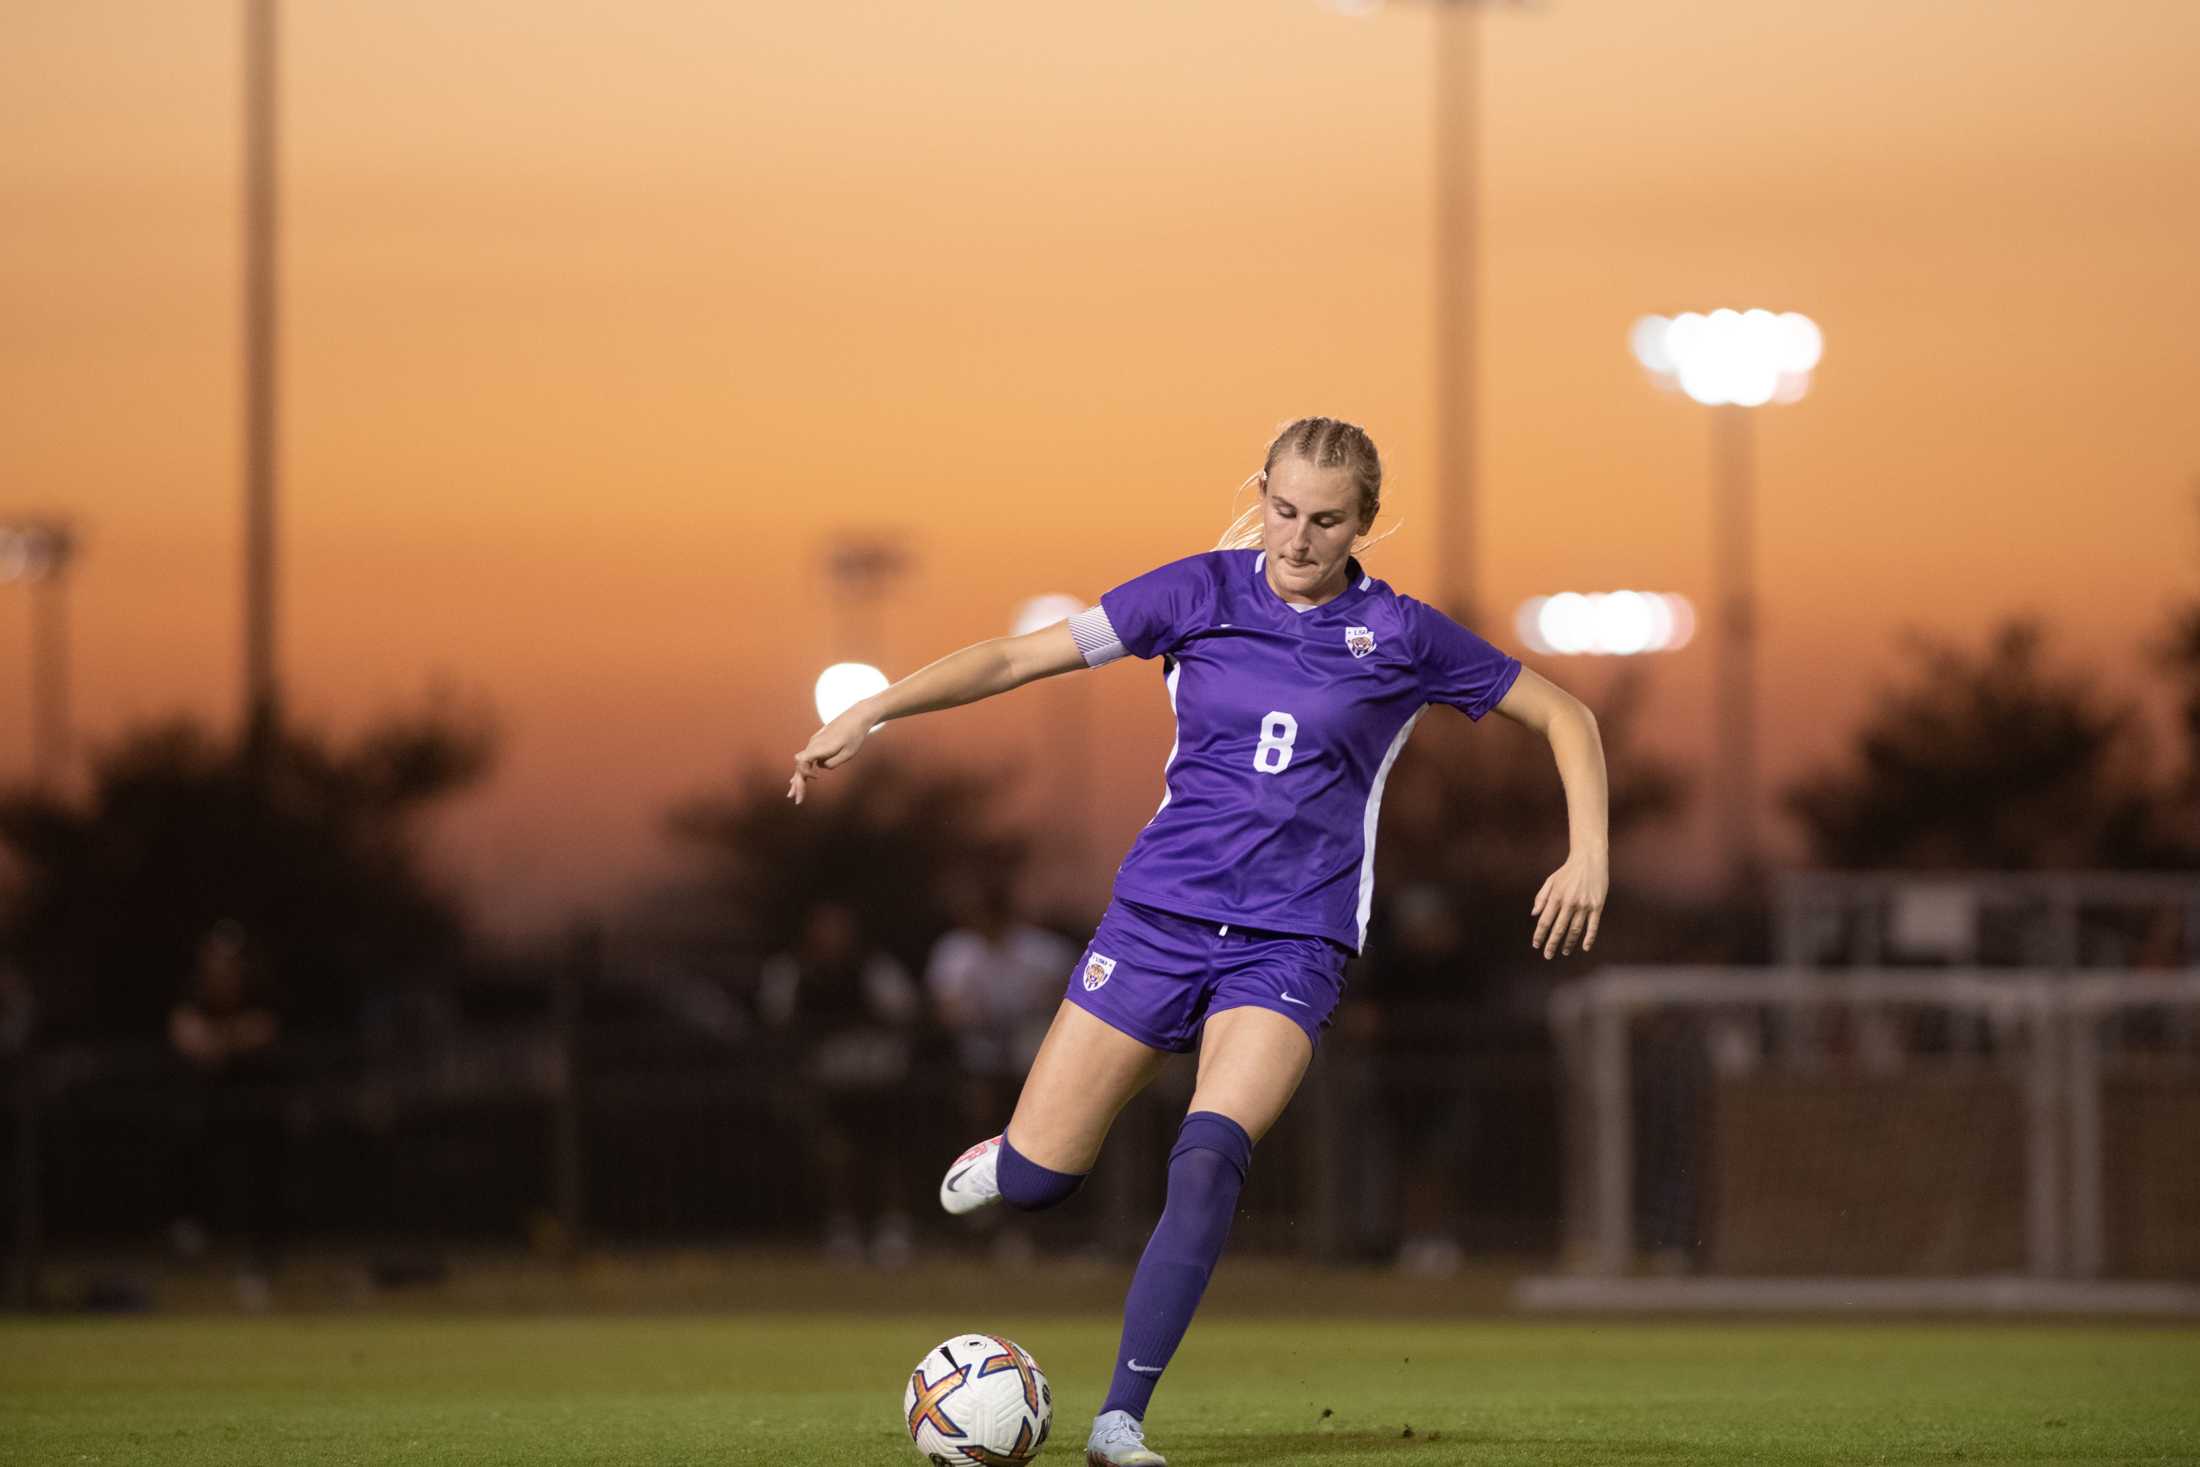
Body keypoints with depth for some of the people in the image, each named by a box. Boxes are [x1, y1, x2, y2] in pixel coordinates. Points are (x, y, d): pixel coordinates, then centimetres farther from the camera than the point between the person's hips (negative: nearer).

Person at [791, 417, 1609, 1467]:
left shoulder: (1401, 638, 0)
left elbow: (1564, 717, 9)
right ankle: (1018, 1149, 35)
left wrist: (1589, 857, -3)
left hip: (1292, 940, -2)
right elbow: (1020, 657, 2)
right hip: (1161, 915, 2)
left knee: (1208, 1161, -27)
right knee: (1030, 1181, -3)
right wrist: (869, 715, -6)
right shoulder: (1201, 593, 1)